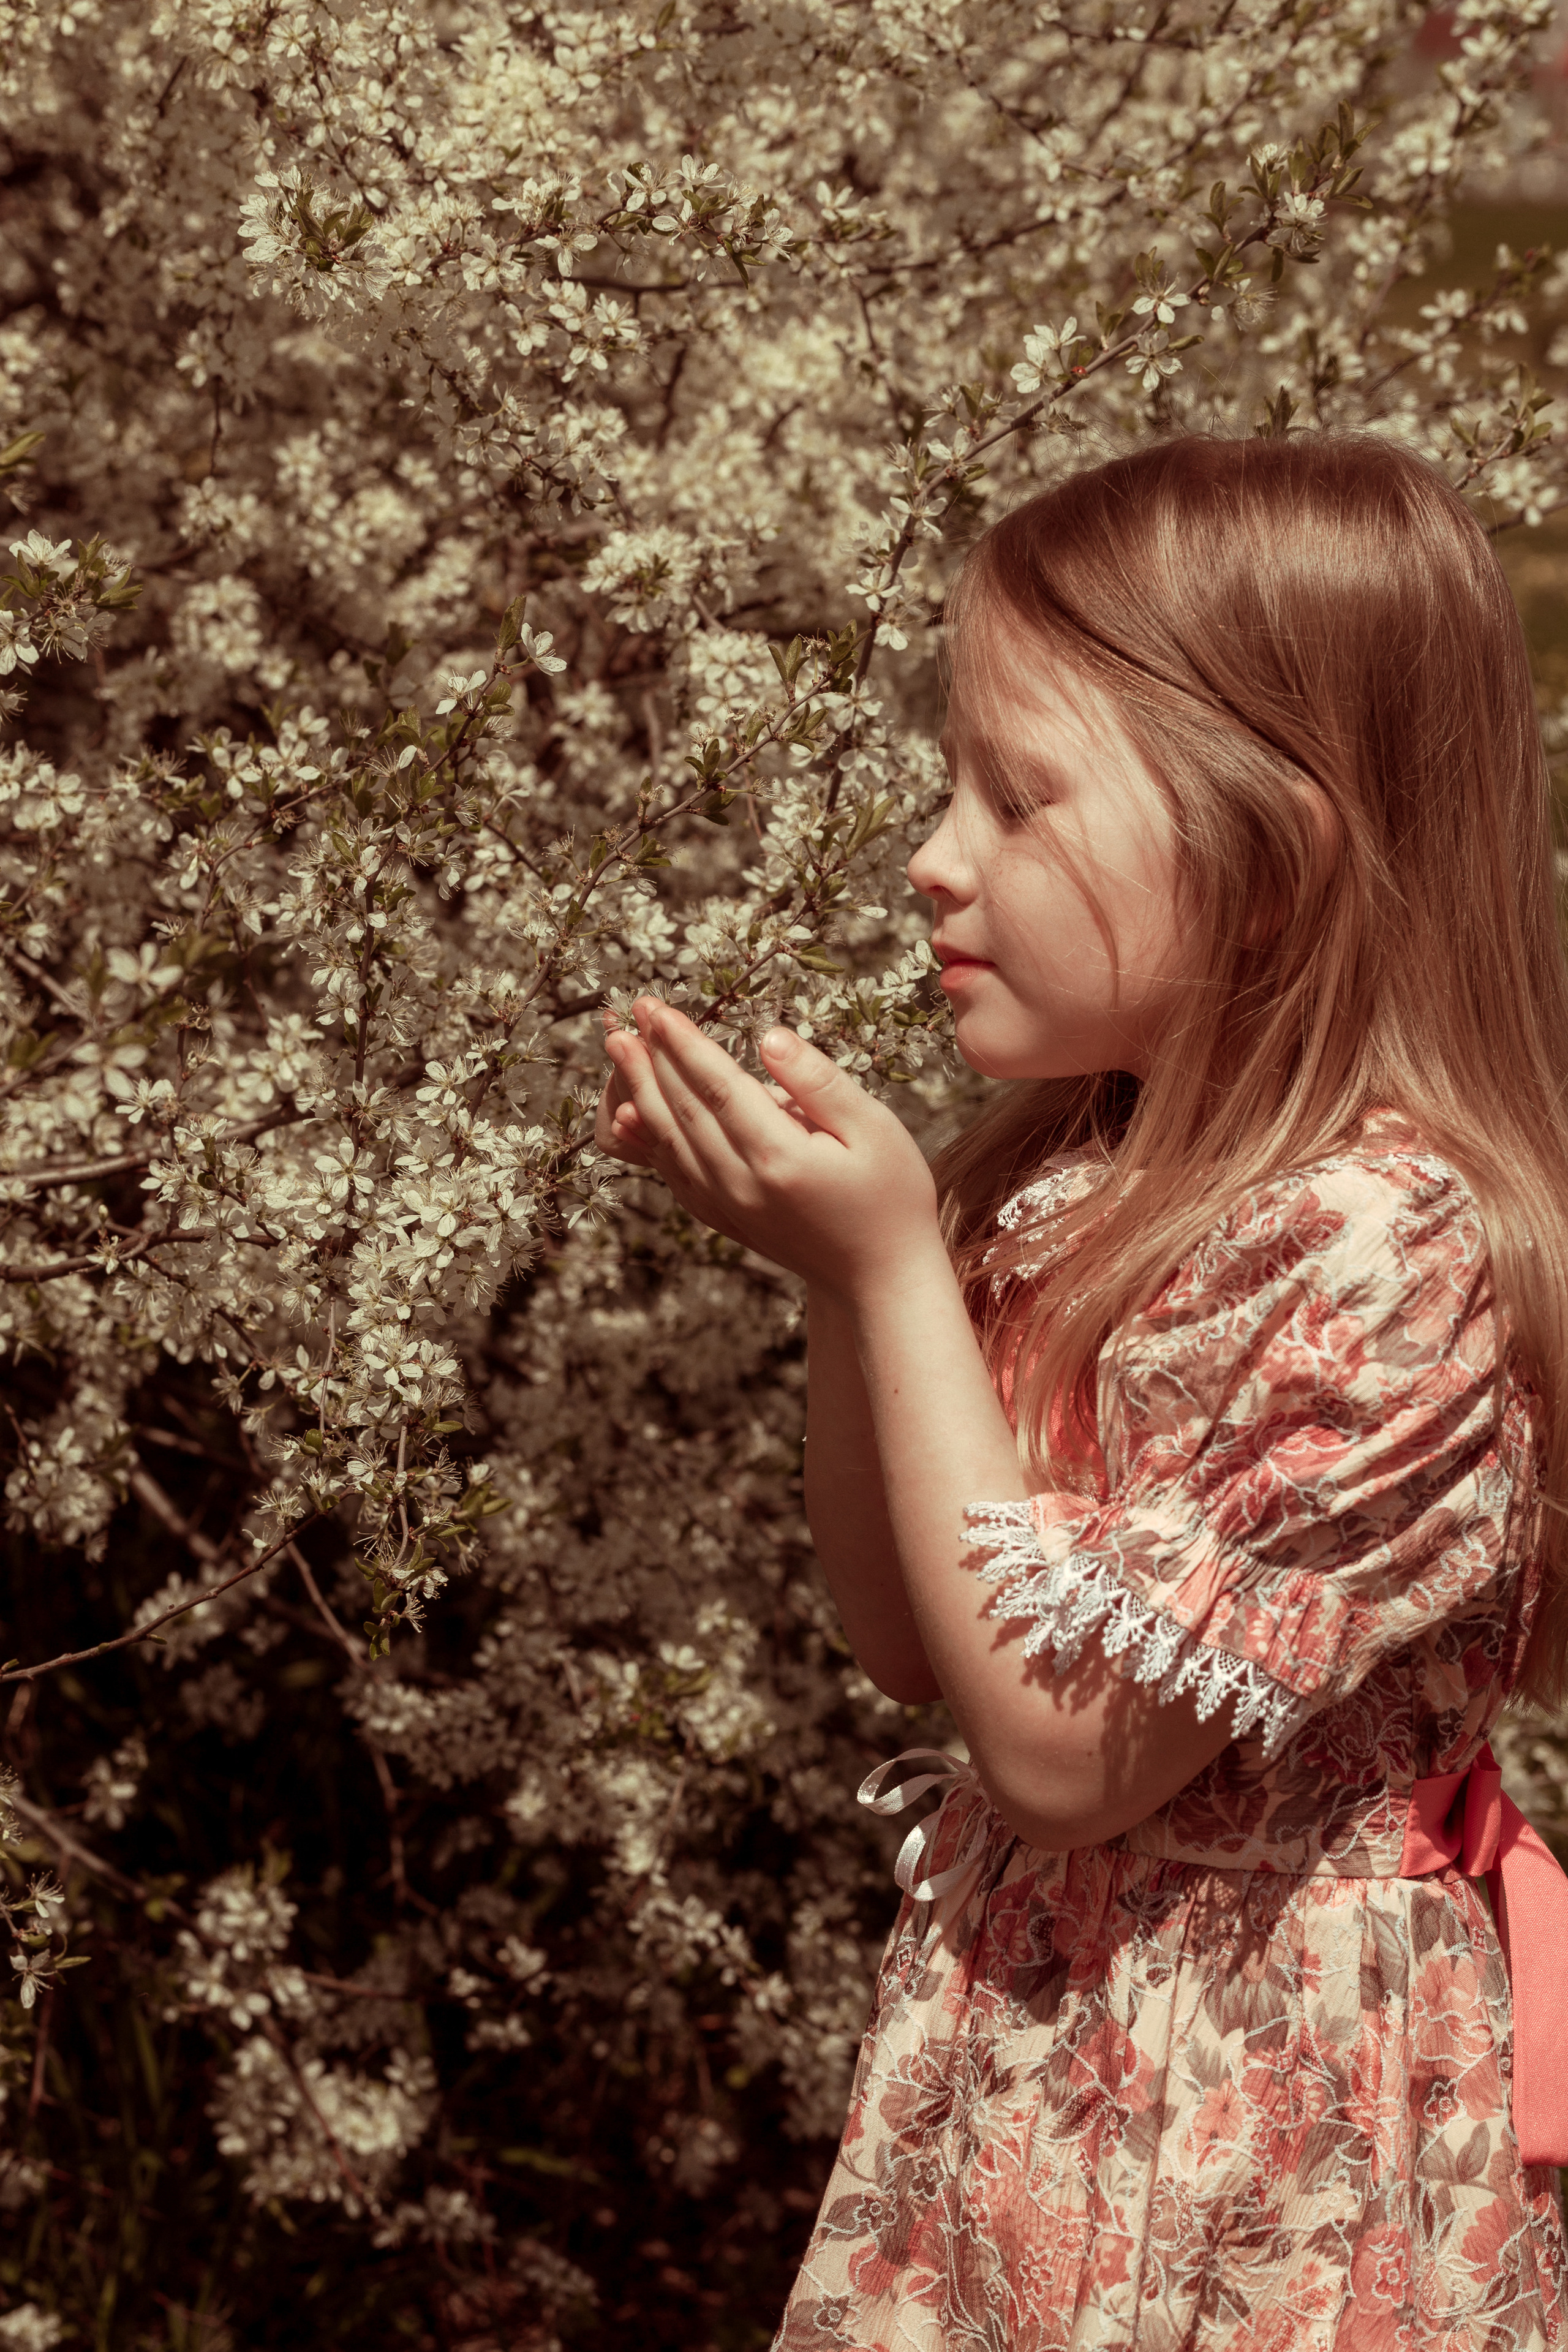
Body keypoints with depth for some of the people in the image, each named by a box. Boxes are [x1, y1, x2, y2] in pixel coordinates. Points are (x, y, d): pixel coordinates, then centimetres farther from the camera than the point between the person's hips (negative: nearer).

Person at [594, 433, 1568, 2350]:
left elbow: (1063, 1750, -22)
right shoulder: (1075, 1169, 1)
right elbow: (910, 1641, 8)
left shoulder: (1379, 1247, -24)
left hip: (1247, 2126, -7)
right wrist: (831, 1266, -6)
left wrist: (892, 1265, -20)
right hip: (1017, 2032, 7)